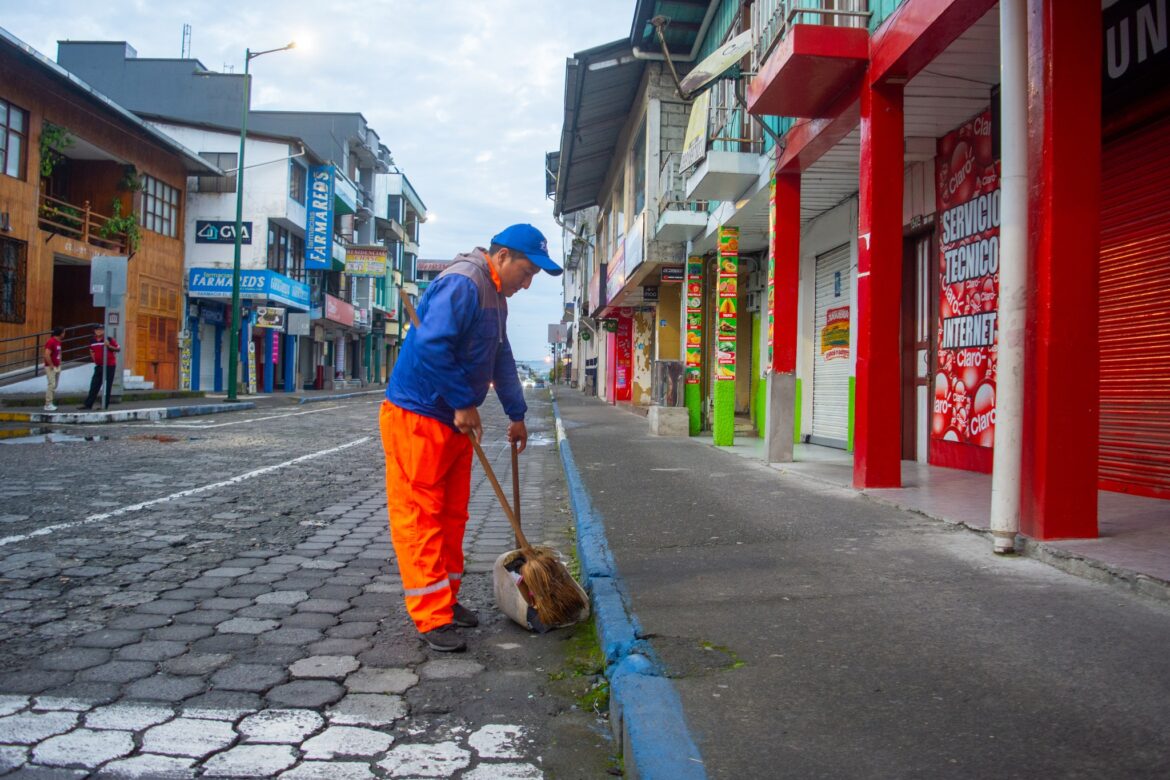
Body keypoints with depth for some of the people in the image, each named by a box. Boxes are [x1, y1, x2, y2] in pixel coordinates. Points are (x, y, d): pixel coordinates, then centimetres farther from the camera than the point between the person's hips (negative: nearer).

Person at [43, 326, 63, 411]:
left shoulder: (58, 342, 11)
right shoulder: (51, 342, -18)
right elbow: (47, 355, -24)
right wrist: (52, 366, -17)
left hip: (57, 367, 9)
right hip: (51, 367, -9)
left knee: (54, 386, 11)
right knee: (51, 385, -10)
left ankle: (51, 404, 17)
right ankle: (48, 405, -6)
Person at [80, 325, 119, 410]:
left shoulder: (109, 340, -7)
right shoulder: (92, 342, 8)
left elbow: (118, 349, -5)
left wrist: (109, 346, -20)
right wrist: (95, 359, 11)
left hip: (109, 366, -5)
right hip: (99, 366, 5)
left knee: (107, 386, 0)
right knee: (94, 386, 4)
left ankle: (105, 405, 4)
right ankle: (88, 404, 5)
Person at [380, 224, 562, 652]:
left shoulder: (495, 297, 15)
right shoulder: (461, 284, -18)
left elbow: (501, 360, 23)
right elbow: (433, 346, -29)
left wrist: (517, 415, 25)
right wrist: (465, 404, -21)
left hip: (455, 421, 10)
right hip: (416, 415, -10)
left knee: (452, 514, 14)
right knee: (419, 514, -5)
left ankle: (445, 600, 25)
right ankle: (431, 617, -2)